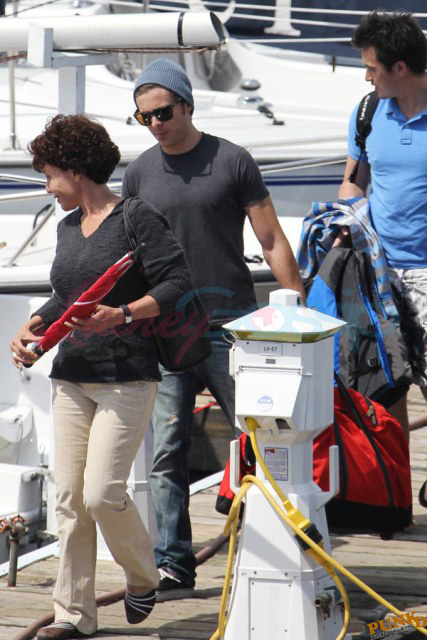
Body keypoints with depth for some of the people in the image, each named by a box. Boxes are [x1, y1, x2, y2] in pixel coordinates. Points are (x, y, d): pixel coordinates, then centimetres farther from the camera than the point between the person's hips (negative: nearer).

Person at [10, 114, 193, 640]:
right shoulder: (67, 227, 16)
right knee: (69, 498, 3)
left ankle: (143, 576, 15)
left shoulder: (136, 217, -7)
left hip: (127, 377, -7)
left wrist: (122, 314, -25)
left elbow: (177, 283, -14)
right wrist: (31, 329, 10)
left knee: (102, 494, -13)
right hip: (71, 378, 7)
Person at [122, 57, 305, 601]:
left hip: (231, 326, -3)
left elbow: (272, 241, 2)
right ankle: (173, 566, 4)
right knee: (167, 454, 0)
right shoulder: (139, 174, 9)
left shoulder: (232, 162, 0)